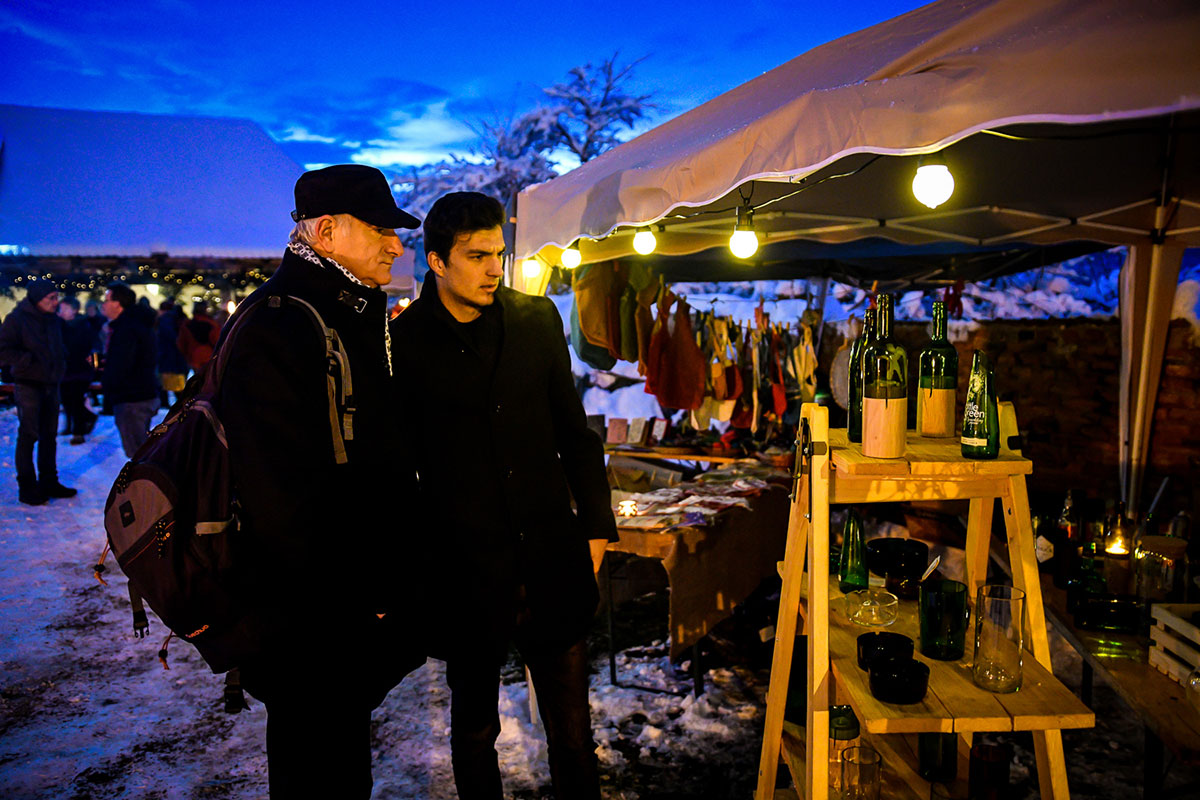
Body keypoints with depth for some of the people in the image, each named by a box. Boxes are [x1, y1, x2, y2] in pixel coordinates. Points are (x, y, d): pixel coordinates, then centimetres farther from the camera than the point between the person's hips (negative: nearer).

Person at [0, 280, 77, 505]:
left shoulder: (54, 320, 11)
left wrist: (60, 364, 8)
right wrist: (29, 361, -21)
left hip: (50, 385, 7)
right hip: (28, 385, -7)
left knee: (49, 435, 13)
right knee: (28, 436, -3)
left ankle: (48, 482, 23)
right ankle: (26, 487, 6)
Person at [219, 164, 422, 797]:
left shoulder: (357, 317, 11)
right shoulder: (274, 327, -20)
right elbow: (282, 494, -25)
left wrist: (387, 576, 13)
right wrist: (352, 598, -18)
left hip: (358, 597, 9)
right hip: (311, 625, -9)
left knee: (346, 746, 24)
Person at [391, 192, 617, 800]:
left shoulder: (538, 319, 4)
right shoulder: (401, 342, -5)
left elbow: (574, 430, 9)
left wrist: (596, 523, 7)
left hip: (551, 559, 2)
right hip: (464, 568, -2)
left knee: (572, 730, 13)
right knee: (474, 726, 17)